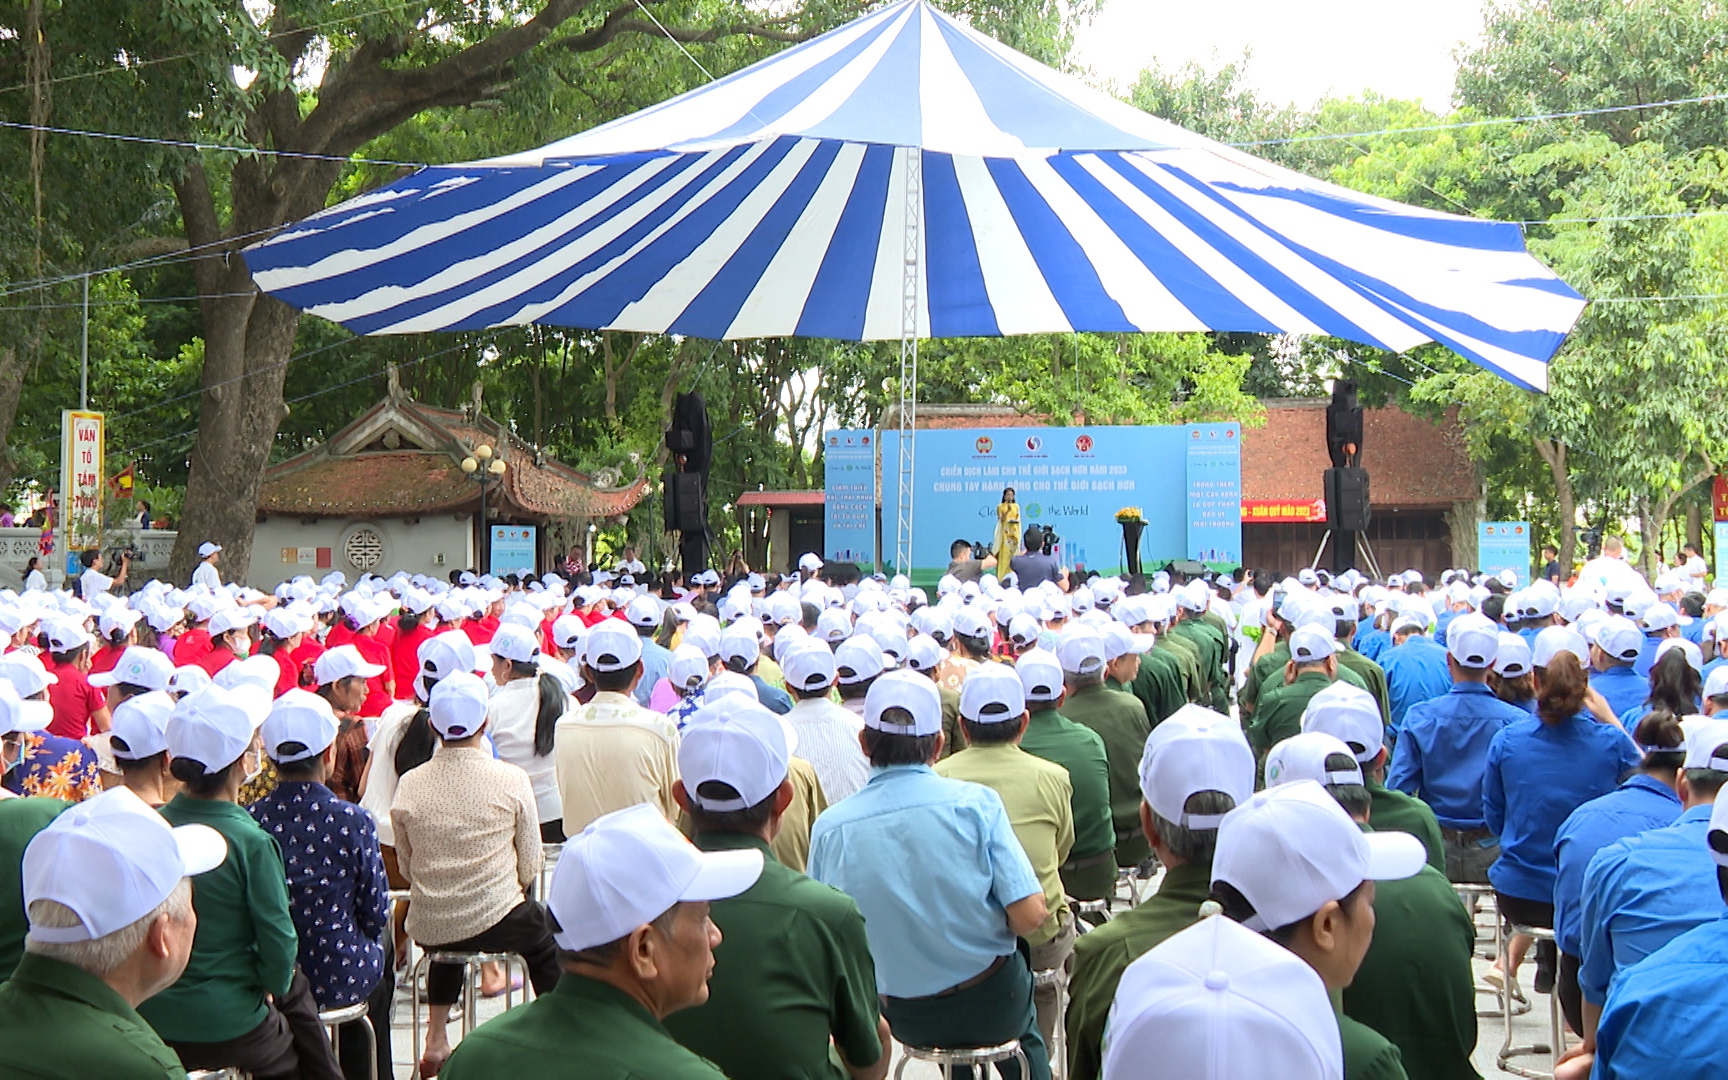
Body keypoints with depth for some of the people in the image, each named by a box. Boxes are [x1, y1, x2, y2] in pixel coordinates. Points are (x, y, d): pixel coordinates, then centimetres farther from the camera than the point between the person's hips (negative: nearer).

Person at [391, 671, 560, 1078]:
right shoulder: (512, 781, -12)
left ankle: (436, 1040, 37)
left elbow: (406, 868, 5)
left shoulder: (408, 786, -6)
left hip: (426, 930, 3)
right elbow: (529, 867, -4)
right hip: (496, 923, -3)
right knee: (546, 936, 29)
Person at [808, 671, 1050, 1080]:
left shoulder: (830, 827, -14)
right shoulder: (975, 803, -19)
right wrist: (988, 927, 3)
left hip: (905, 1020, 2)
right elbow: (1029, 916, -20)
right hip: (990, 1007, -2)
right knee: (1024, 1033, 35)